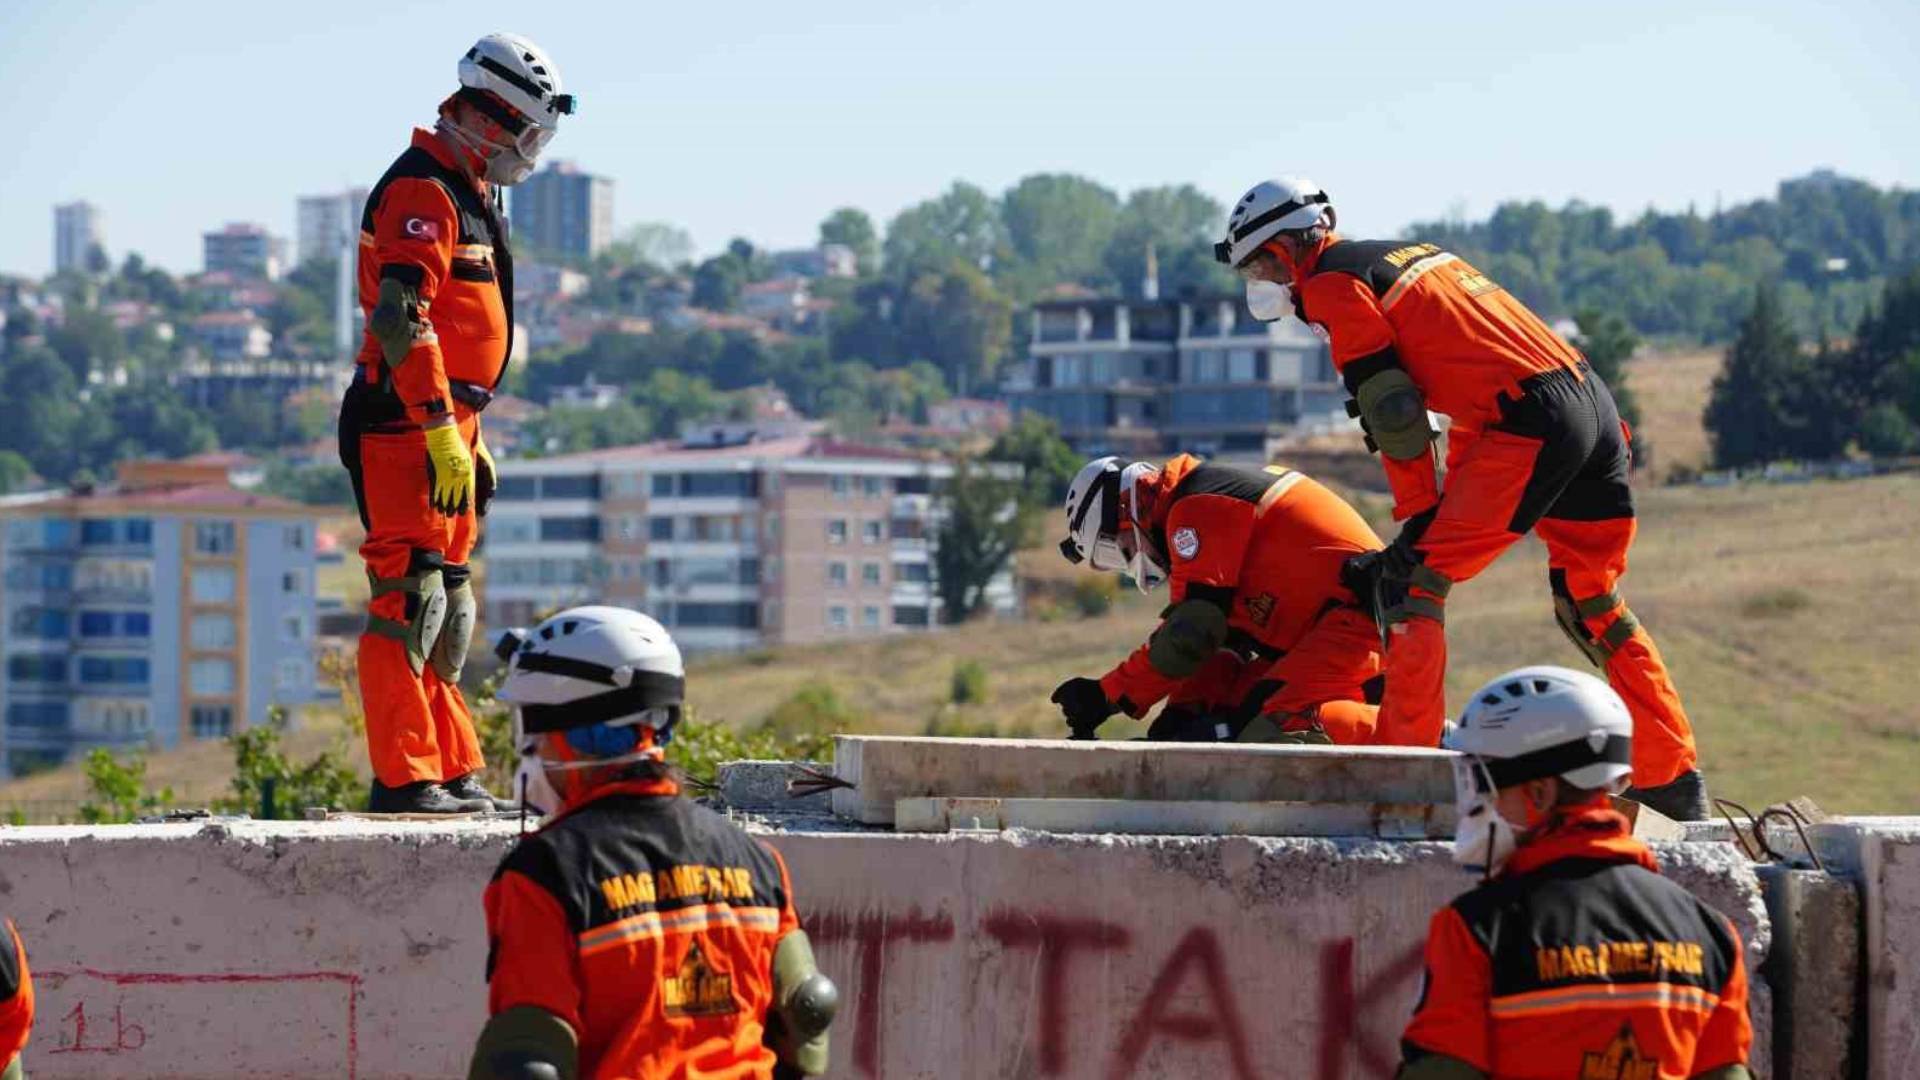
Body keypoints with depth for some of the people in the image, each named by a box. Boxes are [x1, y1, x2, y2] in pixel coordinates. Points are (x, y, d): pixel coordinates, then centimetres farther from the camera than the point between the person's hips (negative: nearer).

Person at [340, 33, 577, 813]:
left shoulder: (469, 196, 21)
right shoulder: (420, 192, -13)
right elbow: (401, 322, -23)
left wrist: (471, 439, 26)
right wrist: (442, 433, -27)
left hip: (442, 423, 11)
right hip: (404, 425, -11)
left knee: (446, 606, 13)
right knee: (410, 595, -12)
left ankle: (453, 773, 19)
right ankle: (402, 777, -13)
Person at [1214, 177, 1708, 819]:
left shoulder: (1333, 283, -1)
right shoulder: (1406, 256, 27)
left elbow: (1392, 410, -7)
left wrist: (1419, 520, -1)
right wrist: (1453, 504, 24)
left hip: (1529, 426, -9)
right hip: (1595, 404, 9)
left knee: (1411, 581, -6)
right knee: (1592, 607, 21)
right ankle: (1674, 781, 24)